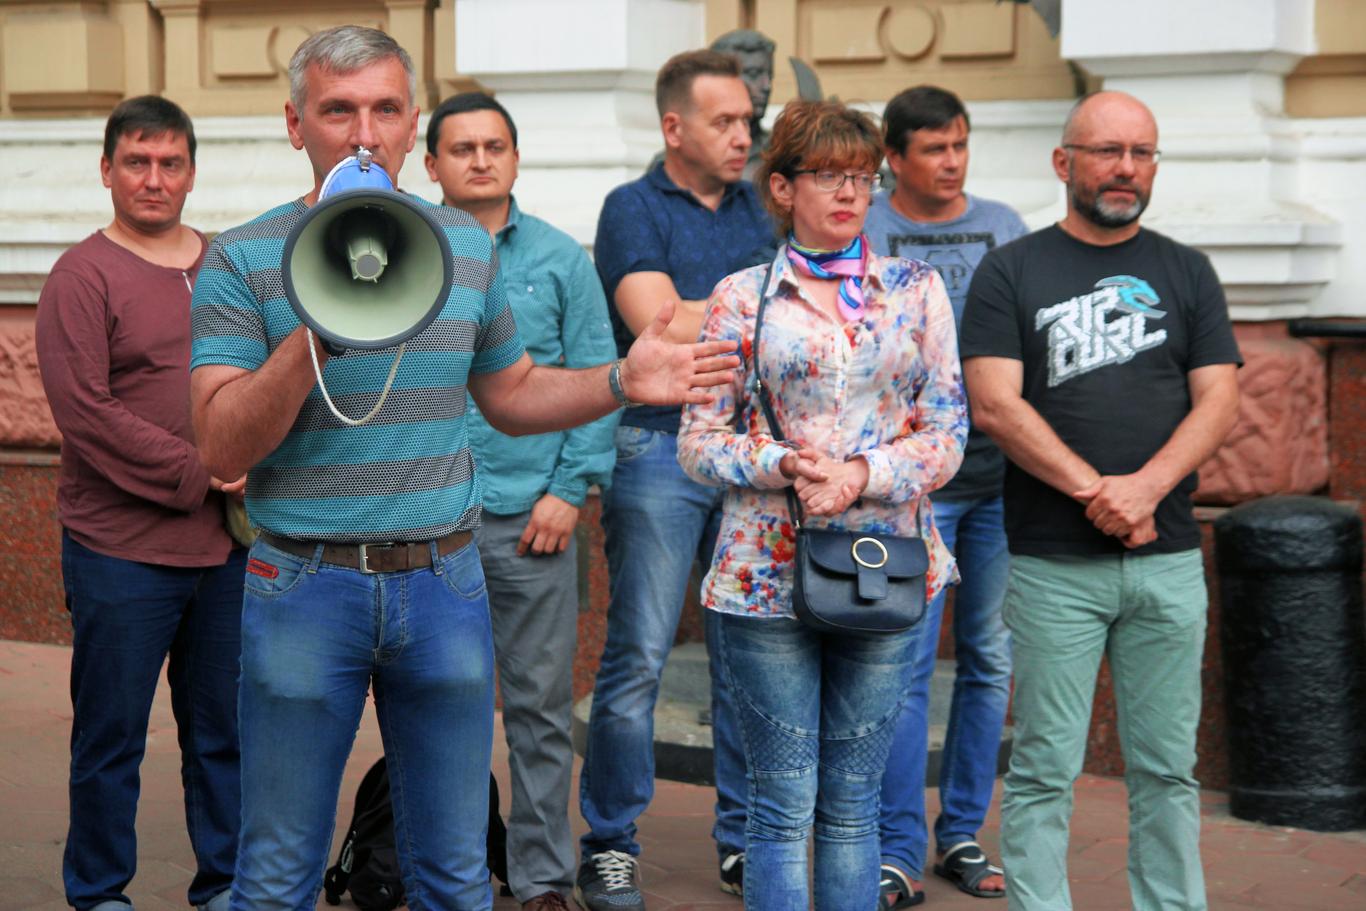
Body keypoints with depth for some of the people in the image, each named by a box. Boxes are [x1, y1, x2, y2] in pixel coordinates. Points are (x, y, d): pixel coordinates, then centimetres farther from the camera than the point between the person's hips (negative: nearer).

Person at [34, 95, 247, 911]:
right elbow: (85, 414, -14)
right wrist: (196, 473, -16)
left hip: (229, 542, 5)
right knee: (111, 736, 4)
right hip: (121, 548, -5)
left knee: (225, 728, 12)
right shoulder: (83, 276, -5)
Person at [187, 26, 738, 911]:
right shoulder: (244, 260, -5)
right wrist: (317, 333, -24)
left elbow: (514, 396, 18)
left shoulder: (467, 246, 8)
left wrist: (622, 381, 1)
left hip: (444, 580, 3)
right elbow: (223, 446, -12)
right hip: (304, 582, -3)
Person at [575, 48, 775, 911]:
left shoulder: (760, 209, 15)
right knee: (638, 656, -4)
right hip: (661, 449, -5)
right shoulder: (634, 208, 0)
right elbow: (659, 324, -13)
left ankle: (744, 838, 18)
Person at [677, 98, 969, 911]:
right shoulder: (742, 298, 3)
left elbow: (947, 436, 2)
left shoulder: (917, 289, 7)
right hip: (769, 569, -1)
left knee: (852, 803, 8)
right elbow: (700, 441, 2)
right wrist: (785, 465, -16)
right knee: (783, 804, 1)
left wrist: (862, 475, -15)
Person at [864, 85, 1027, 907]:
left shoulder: (1004, 227, 11)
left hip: (1002, 477, 4)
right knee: (908, 663, -6)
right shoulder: (861, 234, 1)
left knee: (990, 659, 8)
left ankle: (964, 832, 20)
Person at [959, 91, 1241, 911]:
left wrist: (1143, 489, -13)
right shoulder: (1011, 272, 5)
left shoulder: (1186, 273, 13)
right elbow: (995, 405, -6)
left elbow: (1220, 401, 3)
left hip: (1168, 560, 3)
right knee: (1045, 771, 0)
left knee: (1167, 767, 7)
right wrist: (1095, 492, -14)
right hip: (1052, 564, -2)